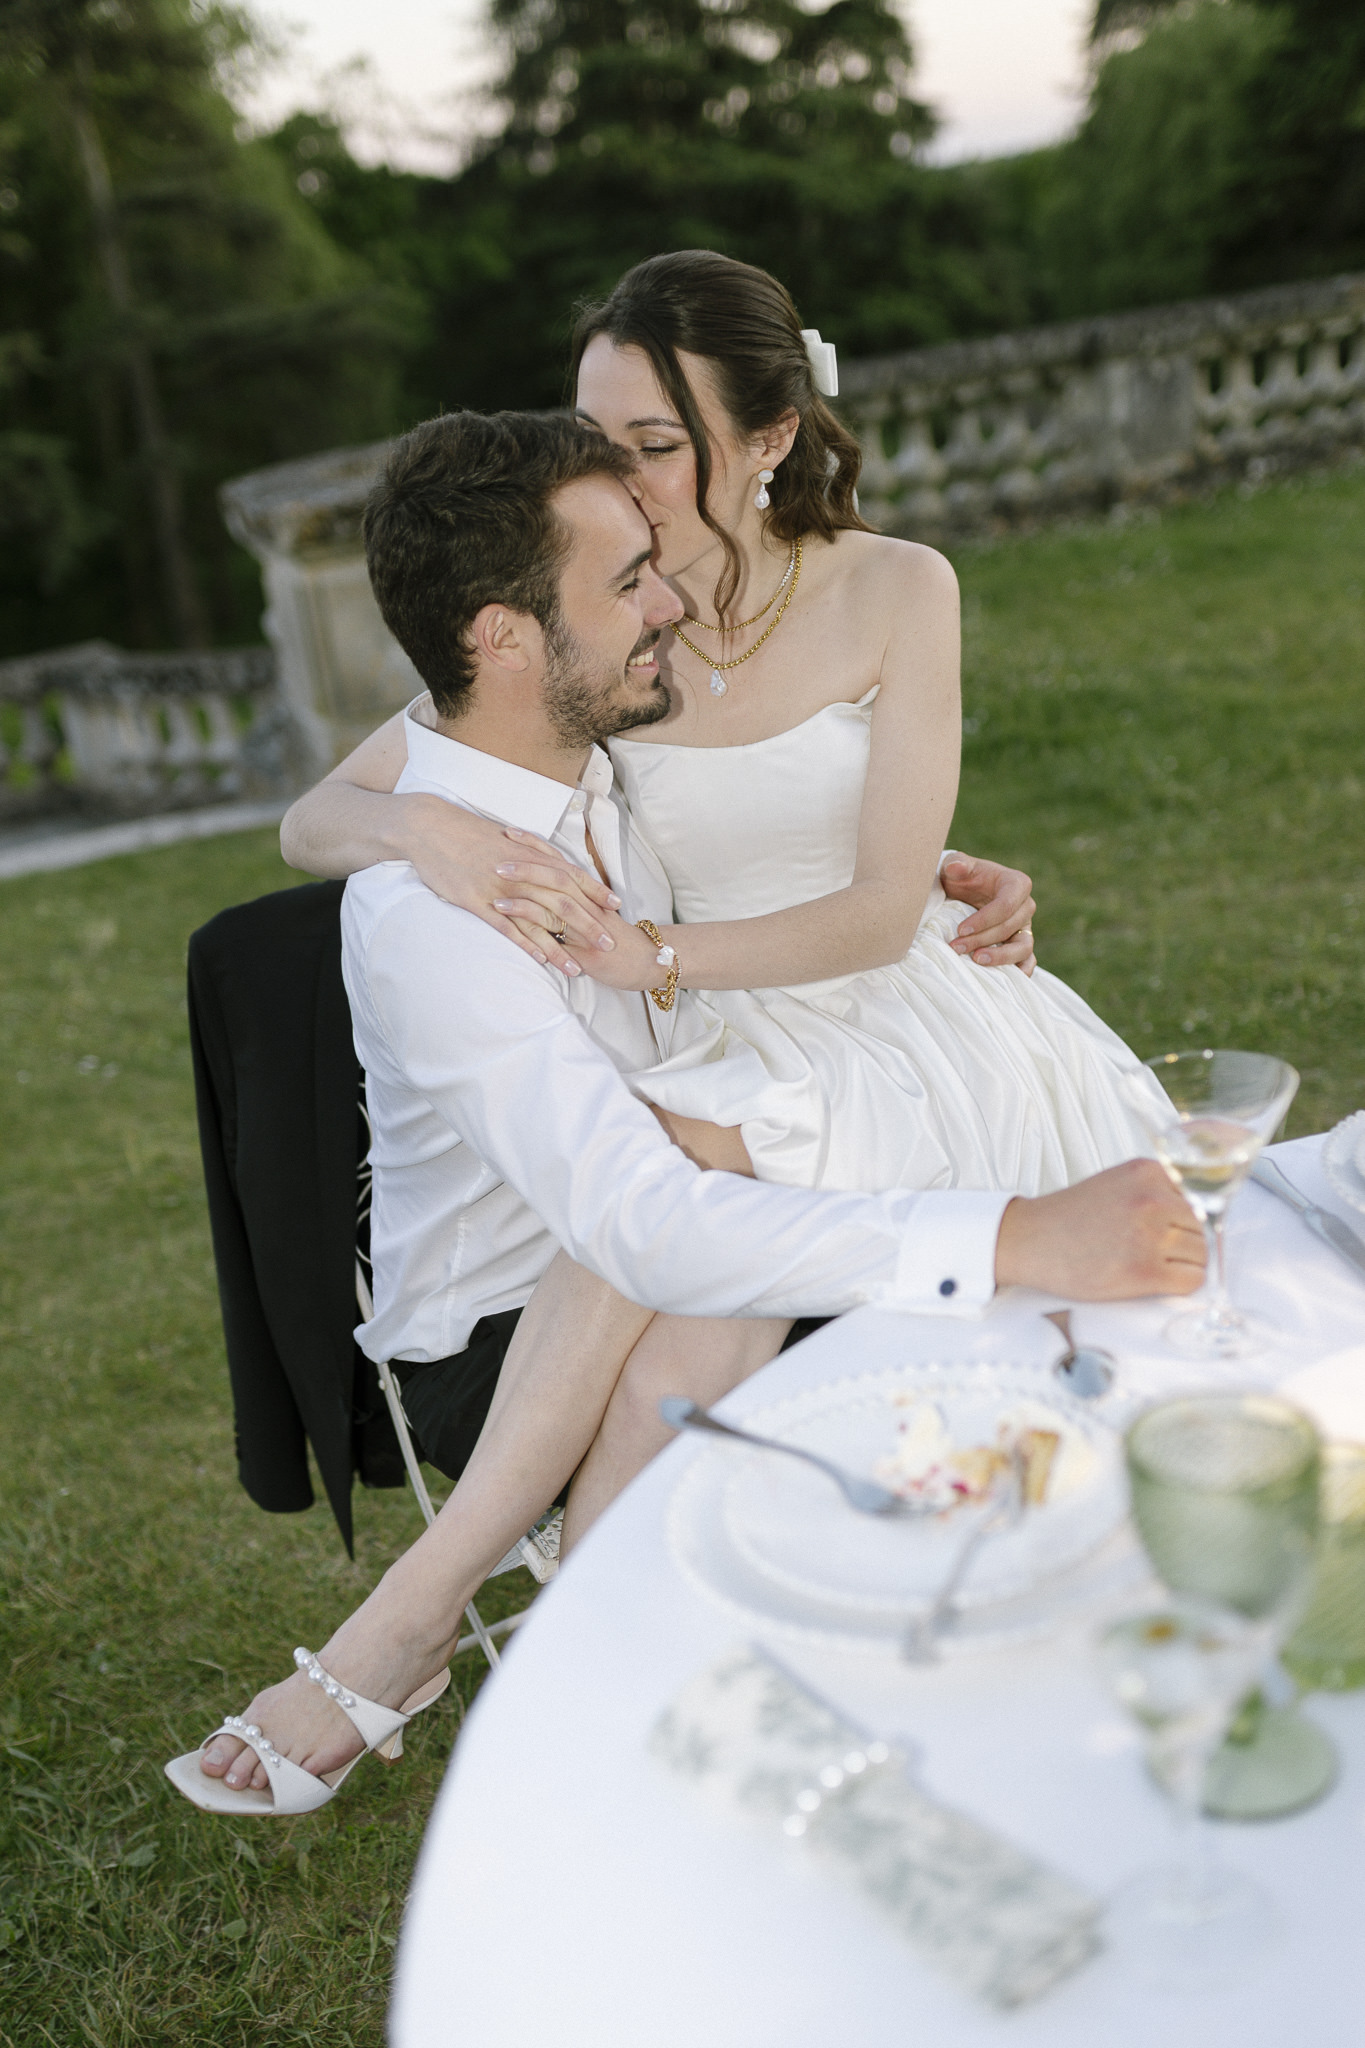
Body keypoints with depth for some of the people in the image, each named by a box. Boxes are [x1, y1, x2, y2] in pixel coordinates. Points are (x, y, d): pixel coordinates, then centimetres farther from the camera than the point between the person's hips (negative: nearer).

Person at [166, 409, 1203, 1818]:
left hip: (621, 1307, 8)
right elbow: (648, 1227, -41)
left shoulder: (595, 761, -2)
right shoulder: (427, 907, -29)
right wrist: (1016, 1239, -48)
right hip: (497, 1356, -7)